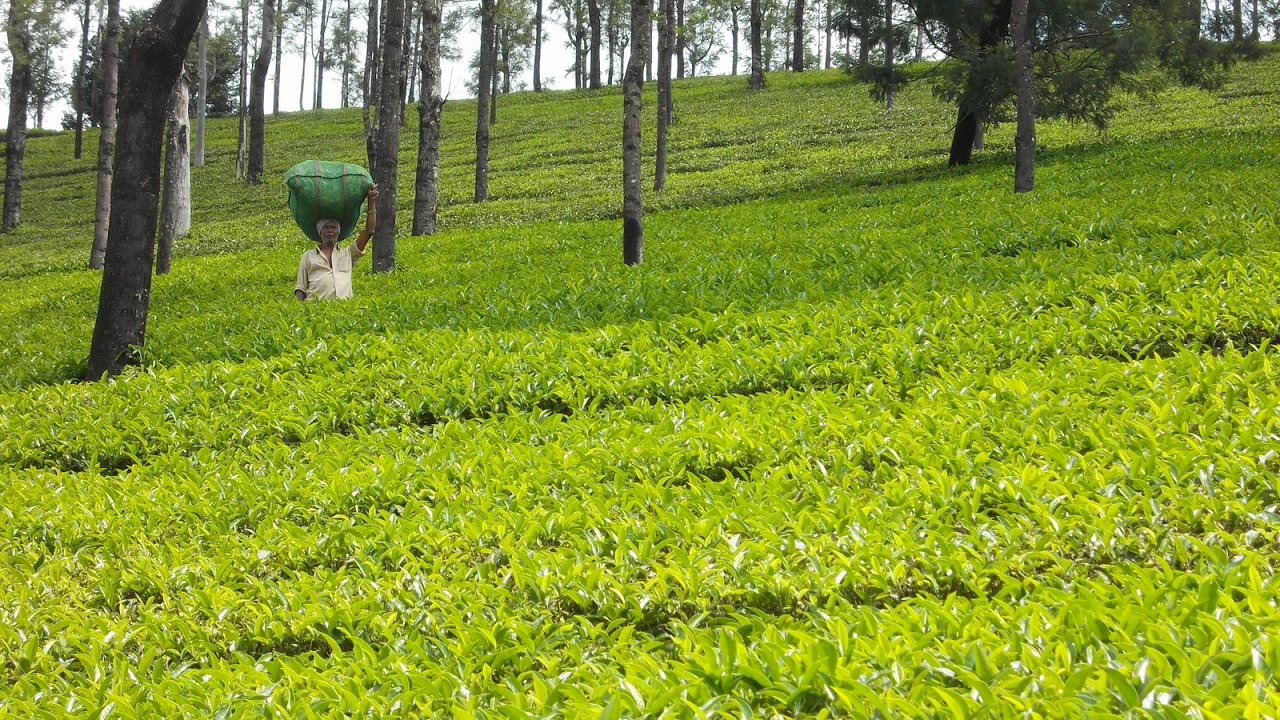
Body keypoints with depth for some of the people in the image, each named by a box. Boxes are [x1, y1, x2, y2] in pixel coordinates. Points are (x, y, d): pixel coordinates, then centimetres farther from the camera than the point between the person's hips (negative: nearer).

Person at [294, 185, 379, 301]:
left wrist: (371, 202, 17)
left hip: (344, 305, 1)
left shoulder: (348, 253, 25)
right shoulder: (308, 255, 23)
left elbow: (369, 231, 19)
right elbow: (300, 288, 19)